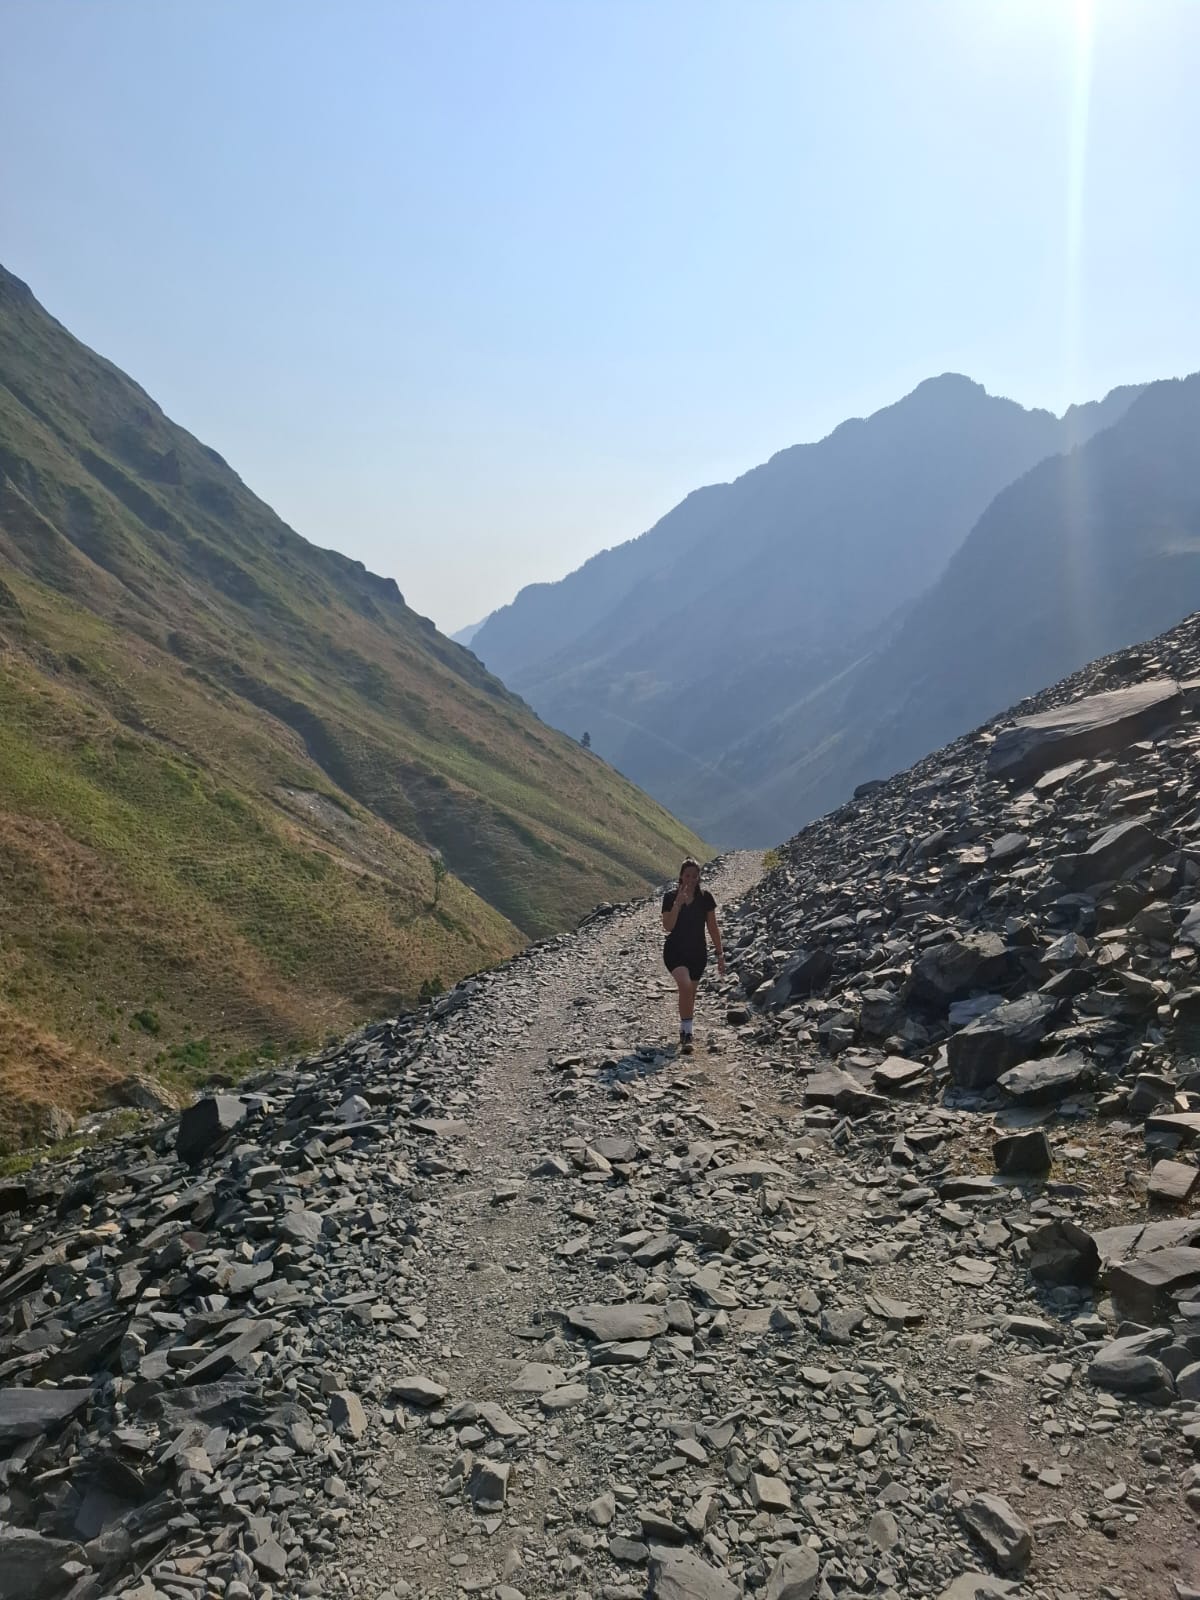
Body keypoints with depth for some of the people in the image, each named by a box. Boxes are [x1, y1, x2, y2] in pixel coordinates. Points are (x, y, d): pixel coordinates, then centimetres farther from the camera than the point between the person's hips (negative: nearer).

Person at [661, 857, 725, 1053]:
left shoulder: (705, 897, -1)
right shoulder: (670, 896, -6)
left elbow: (713, 928, 4)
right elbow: (668, 926, -15)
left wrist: (720, 954, 3)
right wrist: (678, 903, -23)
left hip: (698, 952, 3)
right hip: (675, 951, -3)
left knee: (690, 994, 11)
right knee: (685, 986, -26)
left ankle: (684, 1032, 31)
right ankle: (686, 1033, -21)